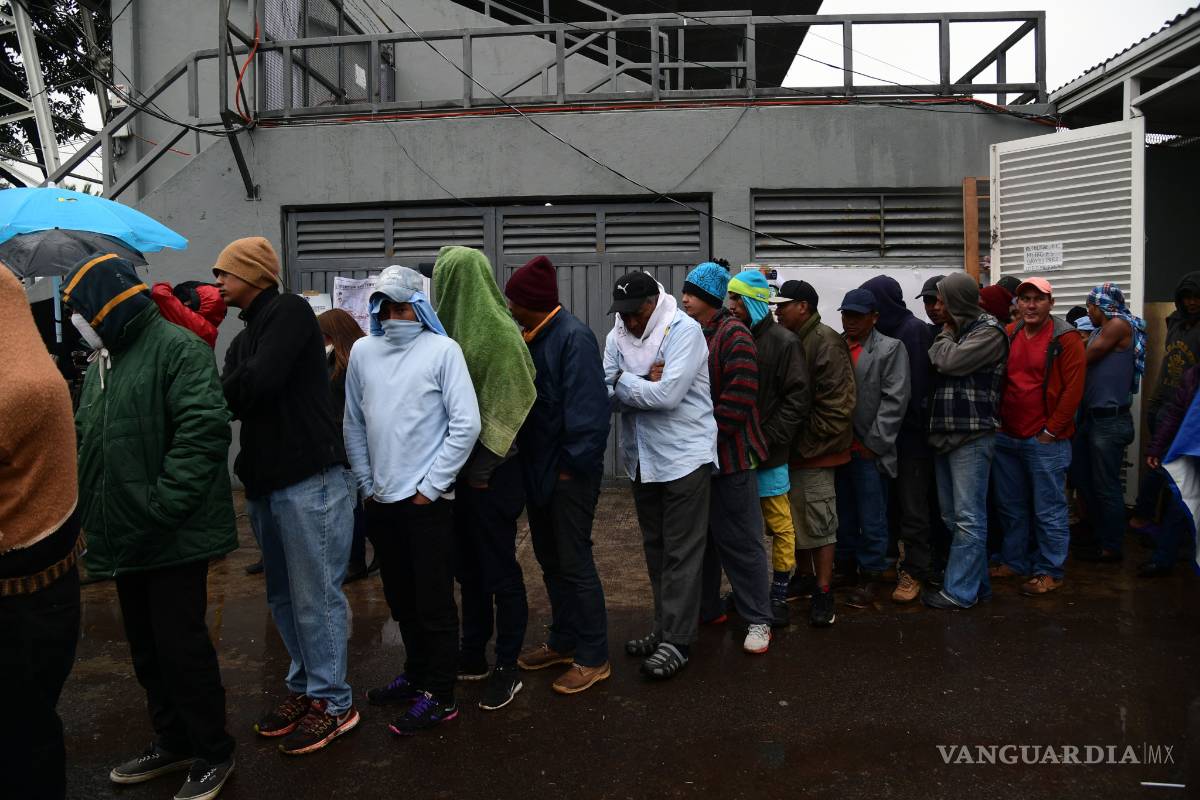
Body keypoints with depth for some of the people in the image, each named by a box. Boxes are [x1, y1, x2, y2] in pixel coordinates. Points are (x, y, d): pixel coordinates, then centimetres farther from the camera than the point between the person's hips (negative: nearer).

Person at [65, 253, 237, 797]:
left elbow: (203, 430, -23)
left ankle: (213, 754, 16)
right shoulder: (103, 362, 17)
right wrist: (91, 510, 11)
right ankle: (172, 744, 34)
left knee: (181, 646, -1)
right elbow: (86, 441, 23)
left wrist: (160, 506, -24)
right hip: (124, 536, 9)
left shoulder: (177, 349, -12)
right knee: (147, 649, 17)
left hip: (173, 535, -9)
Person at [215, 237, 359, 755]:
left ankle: (332, 703, 12)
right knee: (284, 596, 16)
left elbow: (260, 383, -20)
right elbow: (232, 400, 10)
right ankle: (305, 687, 30)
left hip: (309, 480, -9)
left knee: (315, 597, -1)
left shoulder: (290, 312, -7)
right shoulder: (243, 339, 20)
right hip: (265, 483, 9)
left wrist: (216, 388, -1)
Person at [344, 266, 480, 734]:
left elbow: (466, 424, -11)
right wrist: (366, 484, 7)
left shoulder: (442, 349, -7)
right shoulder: (363, 351, 6)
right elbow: (354, 426, 12)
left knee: (434, 600, 2)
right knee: (401, 598, 17)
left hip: (427, 500, -5)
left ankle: (439, 695, 15)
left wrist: (431, 487, -10)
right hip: (381, 500, 5)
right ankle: (416, 674, 34)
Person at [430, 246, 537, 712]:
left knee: (498, 569, 2)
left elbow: (507, 405, -18)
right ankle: (473, 655, 29)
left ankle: (507, 668, 14)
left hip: (490, 472, -8)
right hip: (460, 467, 8)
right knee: (468, 565, 16)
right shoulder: (456, 330, 9)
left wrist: (482, 468, -17)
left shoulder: (499, 332, -14)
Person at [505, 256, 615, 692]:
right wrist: (525, 457, 8)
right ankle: (563, 641, 34)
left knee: (574, 562, -1)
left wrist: (573, 463, -20)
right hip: (537, 468, 9)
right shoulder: (531, 337, 9)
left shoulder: (574, 337, -18)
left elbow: (587, 407, -23)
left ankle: (594, 658, 13)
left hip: (568, 472, -9)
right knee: (550, 559, 18)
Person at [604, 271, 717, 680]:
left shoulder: (684, 331, -15)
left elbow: (668, 394, -25)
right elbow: (605, 390, -4)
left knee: (681, 553, -1)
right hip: (642, 458, 7)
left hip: (684, 456, -7)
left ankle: (676, 641, 8)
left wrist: (623, 383, -11)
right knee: (655, 548, 17)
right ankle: (666, 628, 31)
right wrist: (642, 387, -20)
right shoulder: (617, 335, 4)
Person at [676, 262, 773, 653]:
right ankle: (707, 606, 32)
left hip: (729, 456, -8)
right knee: (700, 535, 17)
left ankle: (758, 619, 13)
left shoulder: (734, 335, -13)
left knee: (740, 540, 1)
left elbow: (738, 397, -20)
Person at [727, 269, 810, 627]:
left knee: (780, 526, 4)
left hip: (768, 453, -5)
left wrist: (769, 438, -15)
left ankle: (779, 596, 16)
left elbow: (798, 397, -9)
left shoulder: (783, 342, -7)